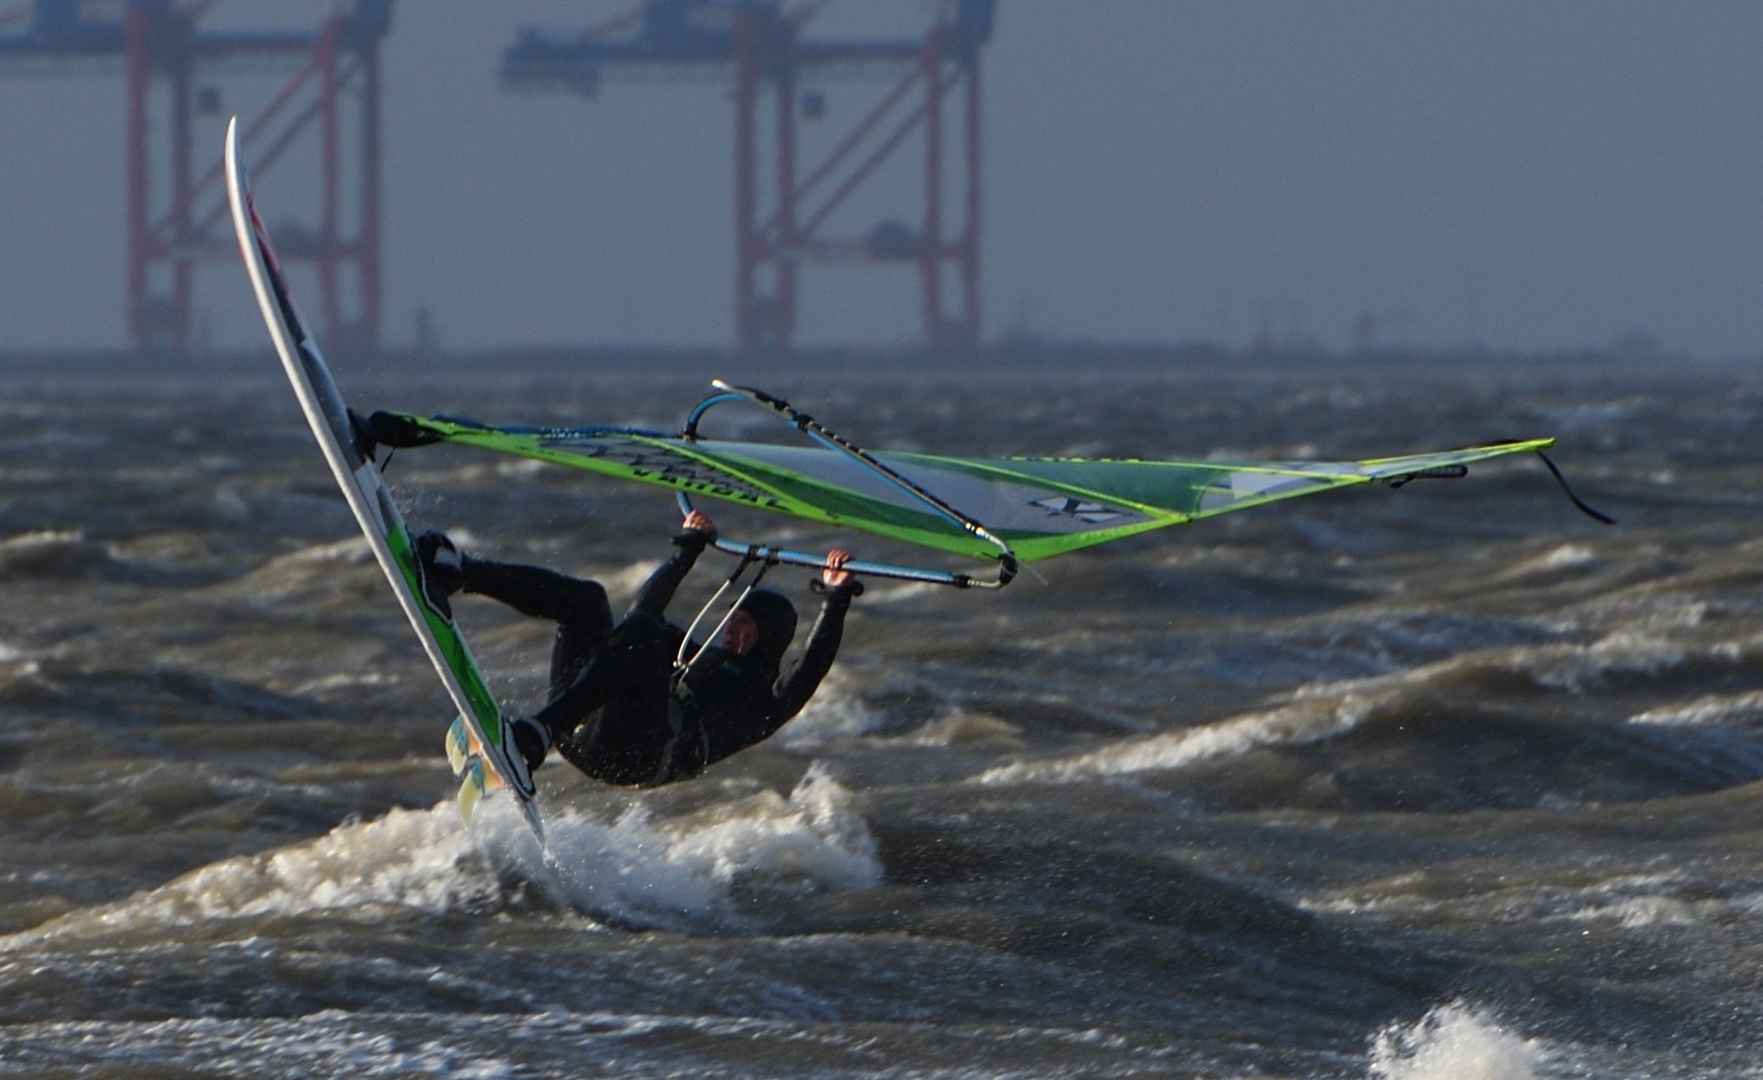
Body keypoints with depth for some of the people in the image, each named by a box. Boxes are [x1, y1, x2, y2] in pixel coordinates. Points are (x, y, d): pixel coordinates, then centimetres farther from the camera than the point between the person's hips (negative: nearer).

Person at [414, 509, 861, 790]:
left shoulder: (763, 700, 18)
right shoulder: (693, 654, 39)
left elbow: (811, 668, -1)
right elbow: (646, 606, 48)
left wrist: (835, 604, -8)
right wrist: (688, 551, 48)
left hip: (633, 756, -7)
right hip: (580, 734, 7)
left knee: (642, 635, -29)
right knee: (586, 600, -2)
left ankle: (536, 735, -52)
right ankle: (454, 572, -27)